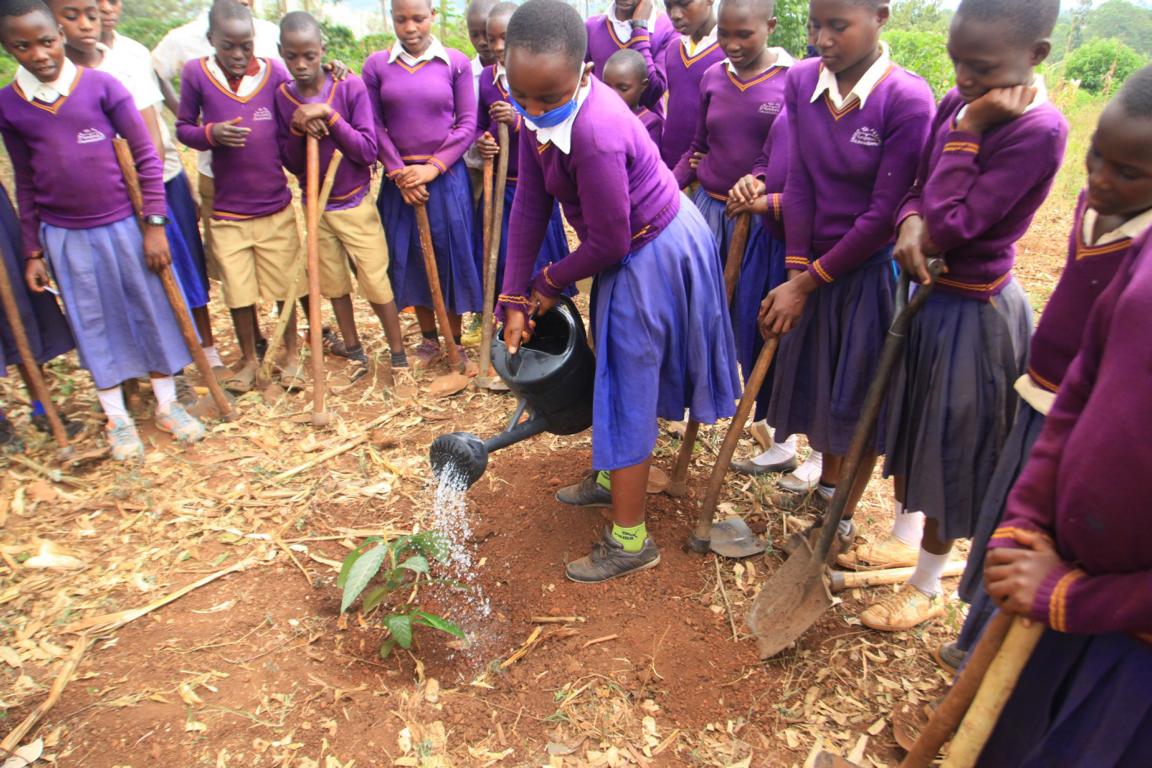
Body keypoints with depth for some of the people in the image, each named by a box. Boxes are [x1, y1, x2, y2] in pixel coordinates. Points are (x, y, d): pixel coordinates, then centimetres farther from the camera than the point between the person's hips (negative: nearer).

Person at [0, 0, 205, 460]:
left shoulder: (101, 86, -7)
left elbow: (146, 156, -4)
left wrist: (154, 224, -7)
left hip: (122, 226, -2)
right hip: (64, 237, 2)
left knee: (150, 312, 8)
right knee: (93, 324, 11)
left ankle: (167, 405, 25)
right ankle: (117, 418, 25)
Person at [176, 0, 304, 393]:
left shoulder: (273, 70, -2)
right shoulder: (196, 72, -4)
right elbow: (182, 128, 2)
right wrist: (211, 133, -17)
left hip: (276, 207, 0)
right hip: (226, 210, 0)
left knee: (285, 286, 10)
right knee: (238, 290, 11)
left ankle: (291, 355, 28)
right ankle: (249, 358, 31)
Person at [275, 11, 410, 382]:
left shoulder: (351, 86, -12)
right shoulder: (282, 96, -3)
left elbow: (368, 150, -16)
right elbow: (290, 163, -2)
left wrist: (329, 115, -26)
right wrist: (298, 130, -20)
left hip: (355, 204, -4)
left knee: (376, 283, -1)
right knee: (333, 282, 14)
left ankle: (399, 356, 13)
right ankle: (354, 351, 29)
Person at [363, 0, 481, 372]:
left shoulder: (456, 63, -1)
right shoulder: (376, 65, 2)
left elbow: (468, 124, -3)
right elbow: (375, 127, 1)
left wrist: (434, 167, -12)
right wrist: (399, 173, -9)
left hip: (446, 176, -2)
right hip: (400, 178, 2)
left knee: (451, 256, 2)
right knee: (410, 258, 8)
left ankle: (456, 344, 16)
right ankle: (429, 341, 24)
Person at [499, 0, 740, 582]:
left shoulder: (595, 133, -34)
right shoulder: (540, 109, -8)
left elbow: (609, 244, -27)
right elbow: (529, 204, -6)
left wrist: (549, 282, -9)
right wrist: (515, 299, -5)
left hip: (653, 257, -9)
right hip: (634, 249, 9)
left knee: (627, 388, -1)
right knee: (614, 369, 24)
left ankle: (630, 541, 15)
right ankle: (613, 474, 49)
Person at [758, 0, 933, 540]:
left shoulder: (907, 99, -20)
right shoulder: (801, 80, -5)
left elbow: (883, 215, -19)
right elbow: (798, 182, -7)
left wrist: (808, 282, -16)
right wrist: (795, 272, -11)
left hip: (870, 268, -4)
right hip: (815, 261, 5)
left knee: (861, 396, 10)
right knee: (818, 381, 18)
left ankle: (844, 515, 32)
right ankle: (826, 485, 44)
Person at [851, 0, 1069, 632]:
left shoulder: (1038, 131, -23)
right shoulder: (958, 103, -1)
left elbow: (951, 227, -26)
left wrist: (965, 134, -22)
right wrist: (911, 222, -16)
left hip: (974, 312, -7)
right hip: (927, 293, 8)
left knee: (951, 446, 7)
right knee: (908, 424, 21)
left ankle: (926, 587, 29)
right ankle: (900, 539, 44)